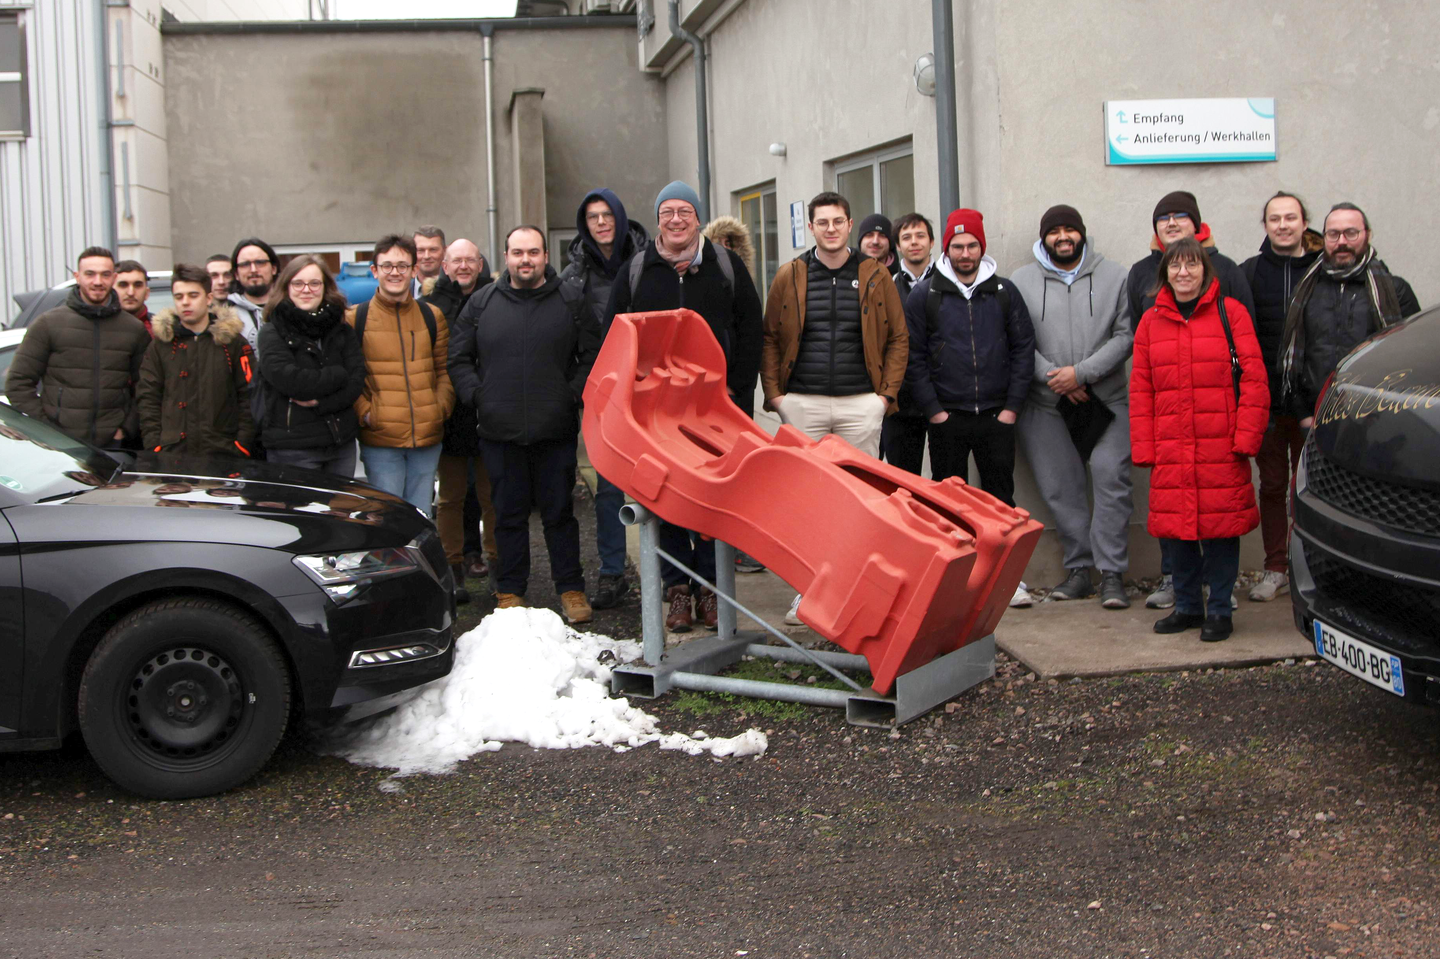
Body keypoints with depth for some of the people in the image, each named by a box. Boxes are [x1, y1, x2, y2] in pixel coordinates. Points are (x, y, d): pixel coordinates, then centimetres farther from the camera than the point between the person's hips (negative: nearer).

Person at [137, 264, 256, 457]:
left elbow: (248, 396, 3)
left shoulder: (232, 341, 6)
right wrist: (154, 446, -4)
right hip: (171, 453, 1)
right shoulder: (161, 343, 10)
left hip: (223, 453, -1)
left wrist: (242, 445, -6)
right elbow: (147, 398, 7)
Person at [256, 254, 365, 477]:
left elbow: (357, 381, 1)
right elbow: (289, 380, -16)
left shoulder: (342, 330, 11)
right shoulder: (272, 333, -2)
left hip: (342, 443, 4)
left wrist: (321, 403, -14)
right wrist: (338, 375, -6)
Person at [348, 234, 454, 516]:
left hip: (427, 439, 3)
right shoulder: (354, 319, 1)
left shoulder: (433, 317, 11)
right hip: (380, 440, -3)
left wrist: (441, 408, 0)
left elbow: (445, 370, 15)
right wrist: (364, 411, -11)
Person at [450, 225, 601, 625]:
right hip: (500, 431, 1)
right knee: (509, 513, 9)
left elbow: (592, 356, 5)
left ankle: (571, 588, 15)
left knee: (559, 511, 5)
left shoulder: (571, 302, 4)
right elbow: (459, 359, 12)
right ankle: (509, 590, 19)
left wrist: (574, 395, -6)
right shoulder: (481, 304, 7)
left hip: (556, 431, -1)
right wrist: (477, 395, -2)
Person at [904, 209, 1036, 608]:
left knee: (1001, 497, 5)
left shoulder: (1004, 292, 6)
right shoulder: (924, 295, 1)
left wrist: (1012, 406, 0)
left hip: (996, 417, 1)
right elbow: (913, 356, -1)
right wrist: (933, 409, -7)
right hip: (947, 418, -1)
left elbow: (1024, 347, 7)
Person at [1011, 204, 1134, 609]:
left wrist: (1081, 373, -12)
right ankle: (1079, 569, 15)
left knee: (1110, 474, -11)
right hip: (1046, 403, 1)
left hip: (1106, 398, -1)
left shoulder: (1115, 276, 6)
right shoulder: (1021, 281, 6)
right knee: (1060, 485, 3)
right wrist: (1054, 378, -10)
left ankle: (1111, 573, -6)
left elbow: (1127, 335, -2)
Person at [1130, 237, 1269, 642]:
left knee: (1220, 524, 0)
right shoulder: (1152, 321, 10)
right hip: (1170, 449, 3)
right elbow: (1140, 388, 9)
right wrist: (1143, 448, 2)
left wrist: (1246, 437, -10)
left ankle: (1219, 609, 13)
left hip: (1220, 446, -3)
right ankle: (1188, 605, 21)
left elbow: (1254, 379, -3)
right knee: (1174, 526, 5)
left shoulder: (1230, 312, 2)